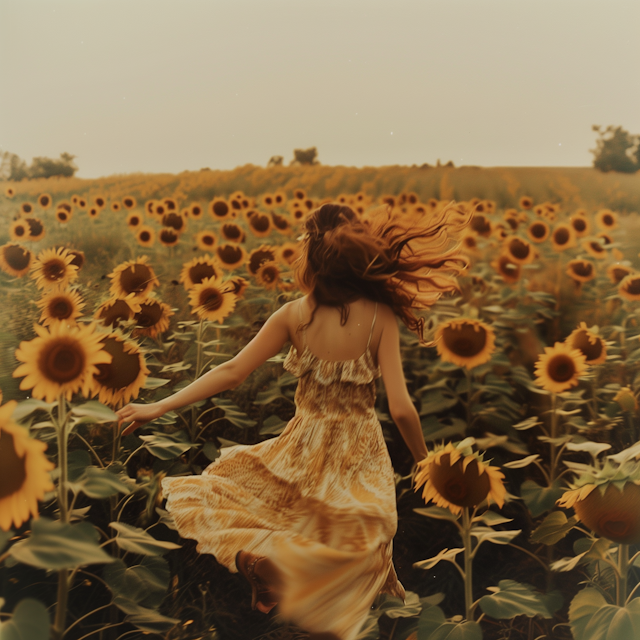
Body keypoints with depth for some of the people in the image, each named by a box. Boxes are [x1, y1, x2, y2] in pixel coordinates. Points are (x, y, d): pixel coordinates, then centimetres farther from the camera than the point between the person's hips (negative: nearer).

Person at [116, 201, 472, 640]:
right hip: (359, 457, 0)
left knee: (221, 492, 25)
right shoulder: (380, 317, -14)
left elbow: (231, 373, -10)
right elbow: (401, 409, -17)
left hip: (304, 453, 0)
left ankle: (255, 557, -2)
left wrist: (159, 407, -3)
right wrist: (425, 460, 1)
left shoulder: (293, 315, -12)